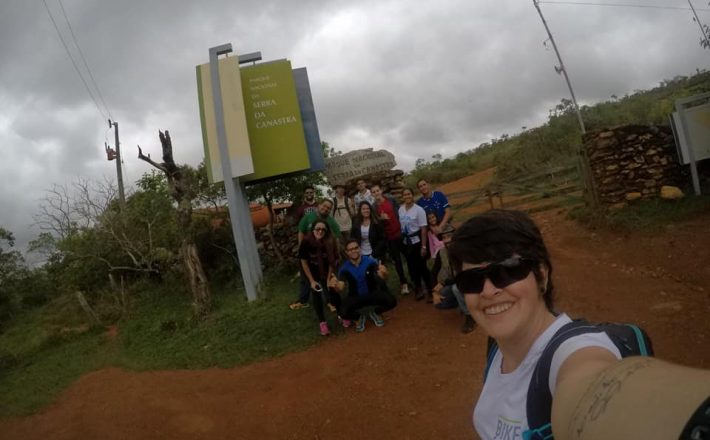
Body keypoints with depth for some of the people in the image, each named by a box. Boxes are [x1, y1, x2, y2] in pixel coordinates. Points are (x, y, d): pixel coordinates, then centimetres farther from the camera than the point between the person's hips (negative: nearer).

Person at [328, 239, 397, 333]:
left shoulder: (370, 261, -16)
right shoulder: (345, 268, -13)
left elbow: (383, 278, -25)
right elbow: (341, 287, -24)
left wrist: (383, 273, -51)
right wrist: (335, 285, -49)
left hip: (373, 294, 0)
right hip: (356, 297, 0)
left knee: (391, 301, -26)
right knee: (343, 312, -30)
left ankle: (375, 312, 9)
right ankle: (360, 317, 8)